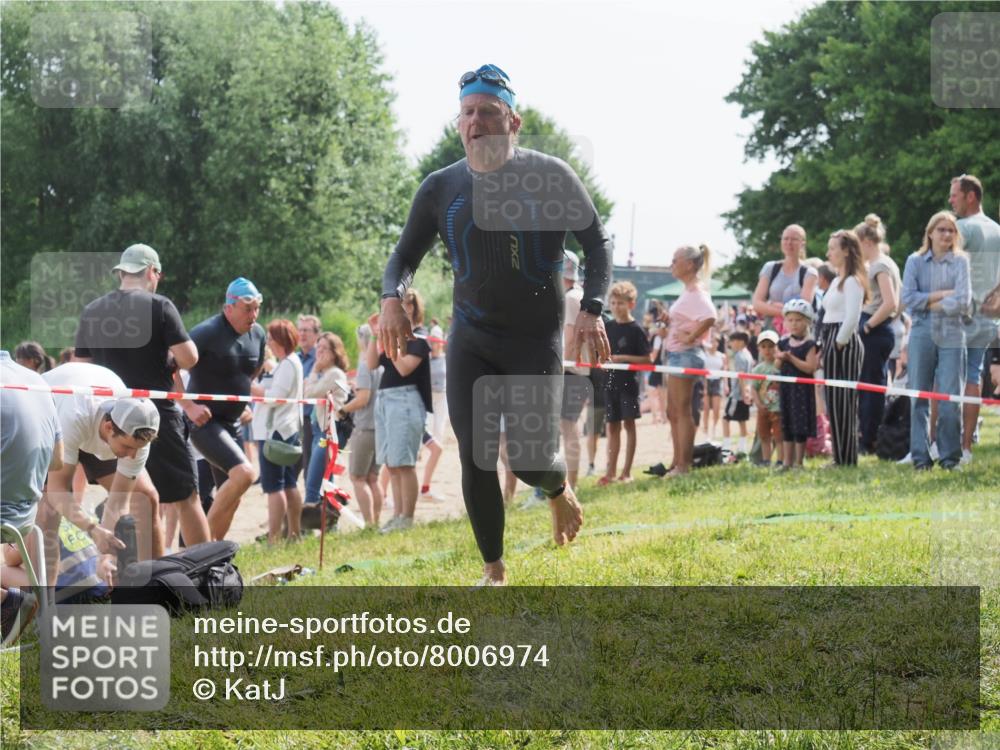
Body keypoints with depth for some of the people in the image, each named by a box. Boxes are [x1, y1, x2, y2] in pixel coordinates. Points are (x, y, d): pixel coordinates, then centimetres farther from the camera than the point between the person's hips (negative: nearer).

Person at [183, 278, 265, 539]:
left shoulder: (258, 335, 5)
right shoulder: (207, 332, -17)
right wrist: (189, 407, -24)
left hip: (232, 423, 8)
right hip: (204, 420, -8)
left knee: (230, 498, 9)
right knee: (243, 472, -25)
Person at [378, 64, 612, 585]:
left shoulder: (550, 177, -7)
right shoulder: (441, 188, 0)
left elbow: (597, 243, -1)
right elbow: (406, 253, 9)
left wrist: (591, 309, -15)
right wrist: (392, 298, -12)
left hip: (537, 340, -3)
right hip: (470, 340, 3)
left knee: (530, 458, -10)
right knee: (474, 458, -4)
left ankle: (558, 489, 28)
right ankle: (494, 570, 12)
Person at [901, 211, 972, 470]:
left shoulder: (960, 261, 3)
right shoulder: (915, 261, 7)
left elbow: (963, 302, -9)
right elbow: (908, 298, -5)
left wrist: (929, 304, -5)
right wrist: (942, 294, -9)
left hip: (952, 335, -1)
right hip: (922, 334, 1)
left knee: (950, 400, -3)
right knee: (919, 398, 1)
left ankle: (950, 456, 7)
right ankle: (920, 456, 8)